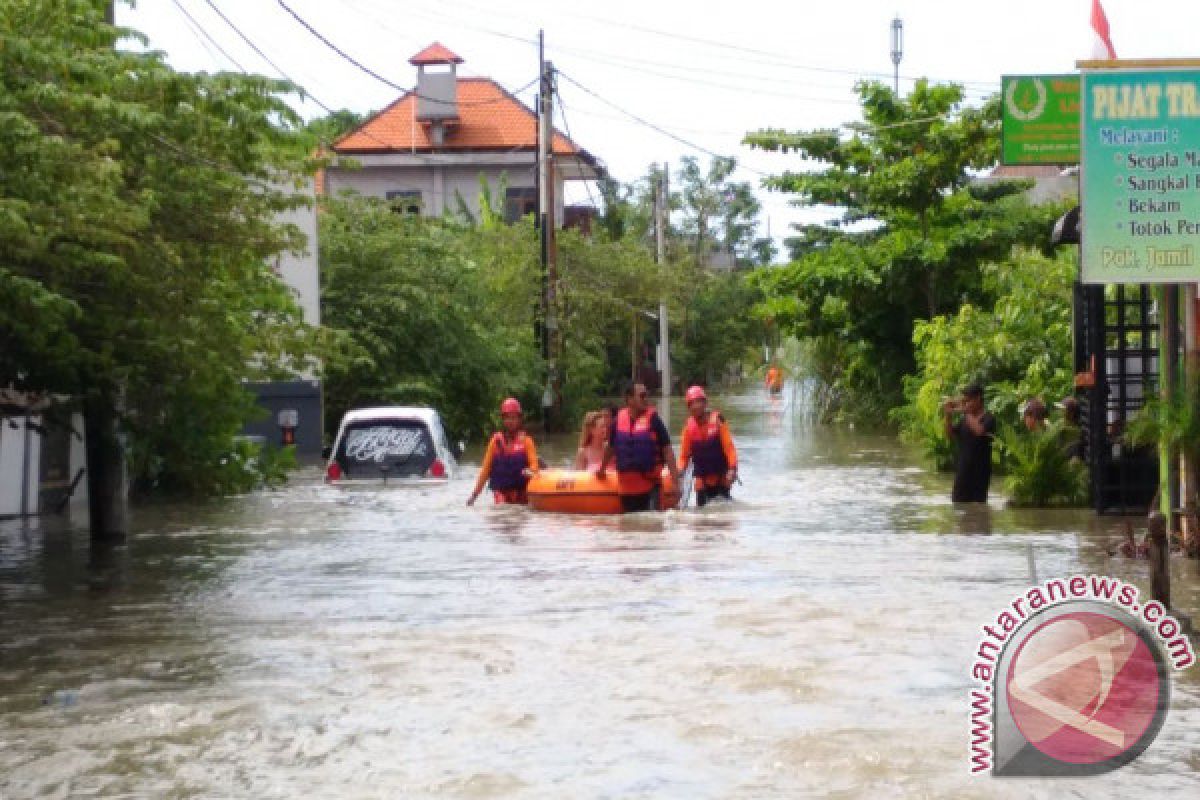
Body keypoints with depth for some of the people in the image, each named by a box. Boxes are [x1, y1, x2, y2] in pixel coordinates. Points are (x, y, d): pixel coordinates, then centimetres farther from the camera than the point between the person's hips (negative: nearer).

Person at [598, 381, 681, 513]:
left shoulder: (652, 418, -6)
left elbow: (666, 449, -7)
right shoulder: (619, 418, 3)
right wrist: (602, 468, 32)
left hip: (650, 486, -4)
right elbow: (611, 447, 20)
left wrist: (675, 478, -12)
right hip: (626, 488, 4)